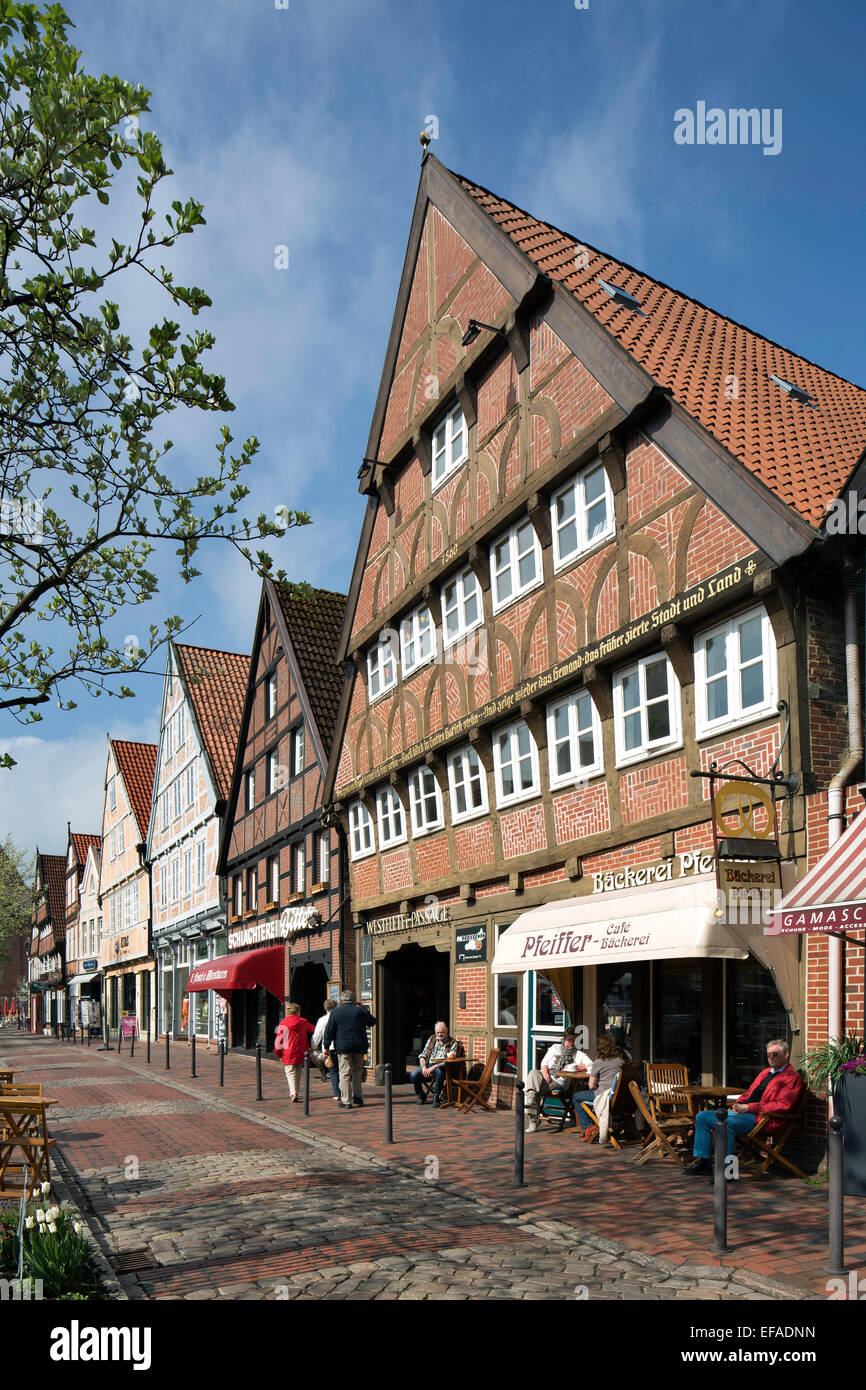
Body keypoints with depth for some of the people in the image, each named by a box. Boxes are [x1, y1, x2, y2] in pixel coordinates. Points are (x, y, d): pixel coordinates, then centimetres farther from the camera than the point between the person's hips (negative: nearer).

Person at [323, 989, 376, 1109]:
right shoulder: (360, 1011, 2)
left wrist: (326, 1046, 7)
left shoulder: (335, 1012, -1)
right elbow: (373, 1022, 18)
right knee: (357, 1071, 17)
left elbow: (329, 1031, -1)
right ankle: (357, 1096, 12)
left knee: (345, 1073, 1)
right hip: (359, 1047, 2)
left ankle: (346, 1101, -1)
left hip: (343, 1047, -2)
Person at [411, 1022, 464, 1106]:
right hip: (428, 1064, 4)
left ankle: (436, 1096, -18)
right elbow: (423, 1055, 14)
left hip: (441, 1066, -4)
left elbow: (449, 1060, -10)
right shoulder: (431, 1039, 15)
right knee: (413, 1075, -23)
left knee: (439, 1072, -40)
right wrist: (423, 1067, -7)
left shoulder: (453, 1043, 1)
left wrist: (433, 1067, -20)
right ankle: (421, 1096, 3)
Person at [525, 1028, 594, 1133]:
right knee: (533, 1072, -33)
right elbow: (544, 1062, 17)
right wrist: (545, 1073, -3)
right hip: (546, 1076, 4)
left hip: (559, 1082, -4)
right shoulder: (555, 1047, 25)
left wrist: (575, 1067, -7)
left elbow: (591, 1065, 0)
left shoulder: (579, 1054, 16)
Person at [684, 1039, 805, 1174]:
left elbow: (782, 1106, -17)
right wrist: (738, 1104, 4)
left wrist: (748, 1107, -16)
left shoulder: (792, 1077, -6)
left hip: (763, 1119, -9)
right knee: (702, 1116, 0)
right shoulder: (765, 1072, 23)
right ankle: (702, 1160, 4)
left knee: (725, 1123, -34)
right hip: (743, 1112, 9)